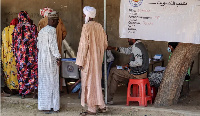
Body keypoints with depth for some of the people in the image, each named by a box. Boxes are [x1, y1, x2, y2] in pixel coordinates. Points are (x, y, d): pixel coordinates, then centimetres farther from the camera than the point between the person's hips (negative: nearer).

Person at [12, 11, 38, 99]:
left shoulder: (16, 28, 2)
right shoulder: (32, 27, -6)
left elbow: (14, 42, 6)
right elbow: (36, 41, -7)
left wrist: (16, 54, 15)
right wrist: (36, 51, 1)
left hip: (20, 53, 2)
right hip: (31, 52, -2)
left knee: (22, 72, 9)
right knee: (33, 71, 5)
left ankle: (23, 93, 11)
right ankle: (34, 92, 1)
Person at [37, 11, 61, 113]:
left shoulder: (42, 30, 13)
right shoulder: (52, 30, -13)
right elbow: (53, 45, -18)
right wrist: (58, 57, -14)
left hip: (42, 59, 9)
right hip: (50, 59, -8)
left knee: (43, 81, 12)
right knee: (51, 81, -2)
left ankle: (43, 105, 18)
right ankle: (50, 106, 1)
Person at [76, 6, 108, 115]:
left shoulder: (86, 27, -16)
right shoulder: (99, 26, 6)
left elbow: (83, 45, -18)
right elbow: (105, 43, 11)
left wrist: (80, 61, -13)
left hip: (88, 59, -7)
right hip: (98, 59, 8)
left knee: (89, 82, 0)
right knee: (96, 81, 16)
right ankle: (101, 106, 21)